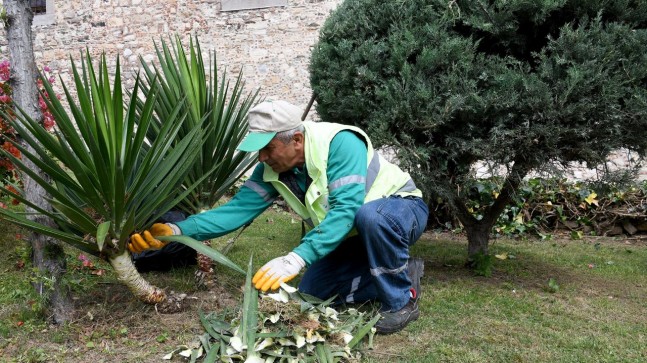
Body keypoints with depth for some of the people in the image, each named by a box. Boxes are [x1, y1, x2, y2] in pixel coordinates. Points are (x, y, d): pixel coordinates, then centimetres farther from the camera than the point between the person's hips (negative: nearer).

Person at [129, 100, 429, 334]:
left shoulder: (340, 142, -34)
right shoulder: (272, 170, -12)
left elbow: (346, 209, -42)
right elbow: (238, 209, -15)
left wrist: (297, 258, -51)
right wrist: (177, 230, -27)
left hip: (401, 209, -7)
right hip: (356, 236, 7)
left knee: (371, 216, -41)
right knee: (312, 291, -2)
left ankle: (402, 300, -17)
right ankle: (402, 272, 9)